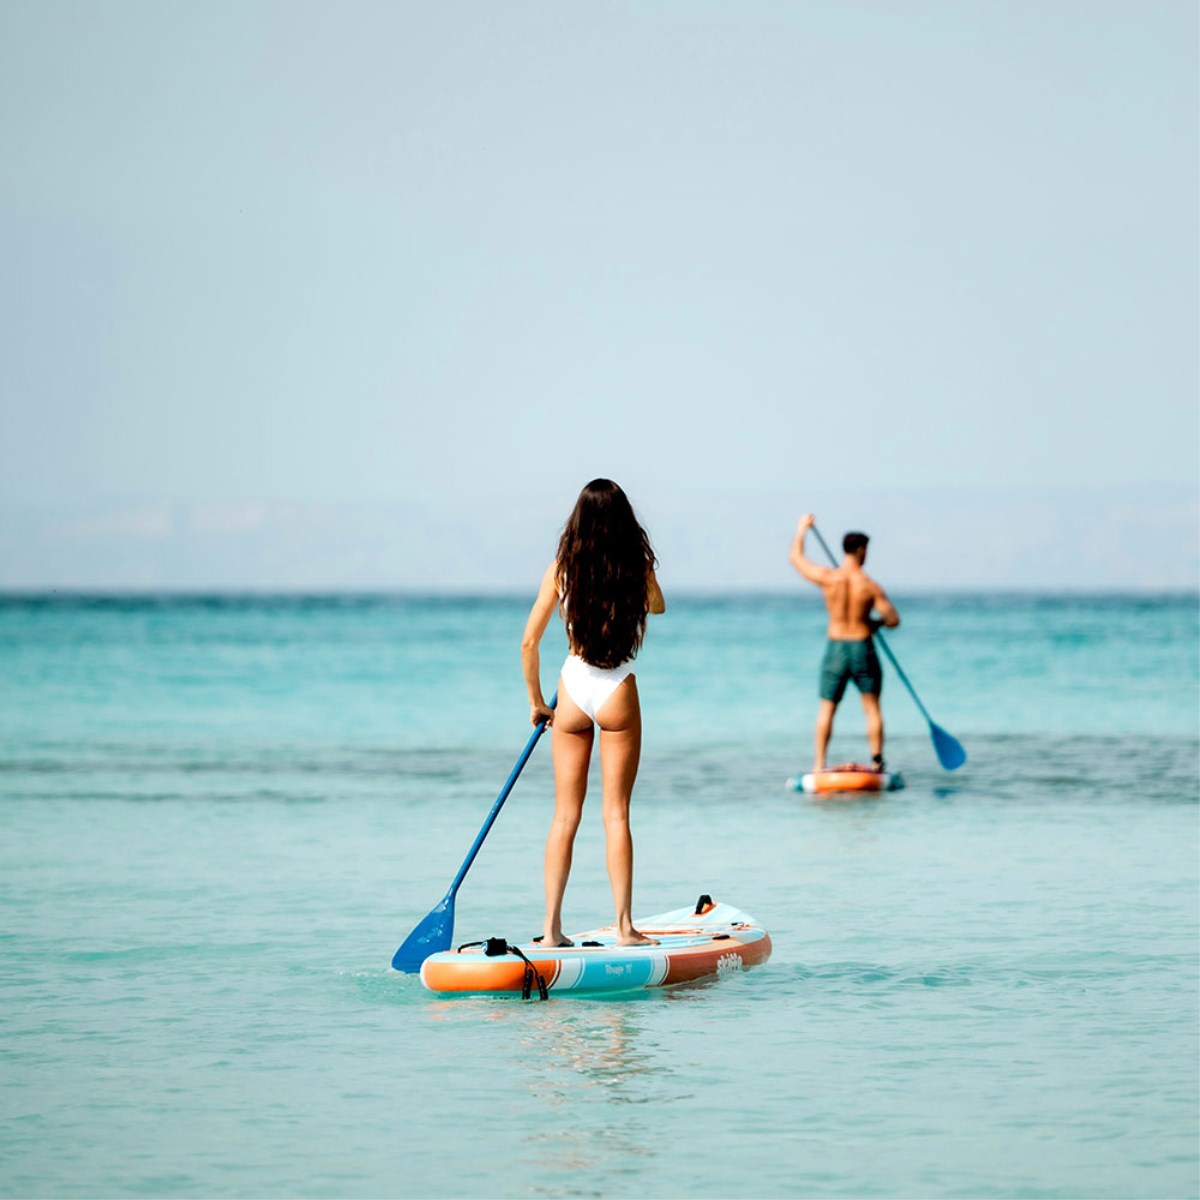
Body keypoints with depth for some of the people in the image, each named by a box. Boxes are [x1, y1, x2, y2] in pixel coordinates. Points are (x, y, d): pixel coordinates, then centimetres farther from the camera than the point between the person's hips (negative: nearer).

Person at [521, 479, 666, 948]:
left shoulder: (561, 569, -4)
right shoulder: (638, 568, -6)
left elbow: (529, 641, -1)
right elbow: (657, 606, 18)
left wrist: (536, 701, 11)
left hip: (573, 688, 1)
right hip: (617, 692, -1)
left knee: (565, 815, 8)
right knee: (615, 813, 3)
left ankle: (551, 928, 8)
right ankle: (624, 926, 1)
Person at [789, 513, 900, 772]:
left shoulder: (827, 578, -9)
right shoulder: (870, 586, -10)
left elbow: (796, 558, 6)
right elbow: (893, 619, -9)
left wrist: (802, 529, 21)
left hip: (835, 649, 1)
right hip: (863, 649, -1)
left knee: (826, 708, 8)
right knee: (872, 707, 8)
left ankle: (819, 764, 5)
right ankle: (877, 762, 7)